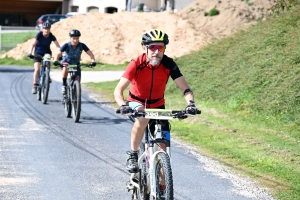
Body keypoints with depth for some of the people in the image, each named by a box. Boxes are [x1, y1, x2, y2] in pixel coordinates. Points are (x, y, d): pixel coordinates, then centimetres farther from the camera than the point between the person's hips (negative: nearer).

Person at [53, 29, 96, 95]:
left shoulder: (81, 45, -21)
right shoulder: (67, 45, -24)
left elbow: (90, 53, -28)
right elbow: (59, 54, -34)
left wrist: (93, 61, -47)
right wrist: (56, 61, -54)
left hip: (76, 63, 2)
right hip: (67, 62, -2)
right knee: (65, 69, -37)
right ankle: (64, 85, -18)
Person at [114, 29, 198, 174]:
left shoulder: (168, 64, -20)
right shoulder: (136, 64, -27)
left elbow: (185, 88, -22)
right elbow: (118, 90, -33)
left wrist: (191, 103, -43)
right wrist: (122, 105, -53)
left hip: (157, 105, 3)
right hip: (137, 103, -3)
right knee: (142, 119, -37)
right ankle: (132, 156, -19)